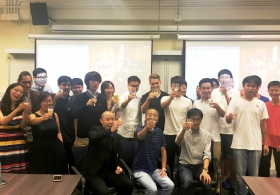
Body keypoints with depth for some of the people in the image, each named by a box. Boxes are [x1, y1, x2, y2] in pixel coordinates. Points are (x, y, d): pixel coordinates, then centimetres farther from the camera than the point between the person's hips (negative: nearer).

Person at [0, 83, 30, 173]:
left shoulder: (21, 108, 13)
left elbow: (23, 126, 1)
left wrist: (26, 112, -15)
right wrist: (17, 109, -23)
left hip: (19, 145, 3)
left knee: (20, 174, -2)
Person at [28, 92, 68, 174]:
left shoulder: (55, 115, 7)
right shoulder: (33, 115, -4)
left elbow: (58, 132, 11)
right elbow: (33, 121, -28)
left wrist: (61, 144, -5)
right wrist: (43, 118, -49)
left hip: (55, 149, 3)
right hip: (40, 150, -3)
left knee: (57, 173, 8)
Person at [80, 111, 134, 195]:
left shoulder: (116, 135, 11)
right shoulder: (95, 130, -3)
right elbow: (93, 137, -30)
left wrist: (118, 166, 0)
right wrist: (111, 130, -43)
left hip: (110, 171, 5)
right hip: (94, 172, -5)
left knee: (129, 185, -15)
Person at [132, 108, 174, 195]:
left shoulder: (159, 131, 5)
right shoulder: (140, 129, -9)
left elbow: (163, 151, 11)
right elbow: (140, 137, -34)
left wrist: (163, 168, 1)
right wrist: (146, 127, -56)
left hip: (154, 169, 5)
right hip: (140, 169, -4)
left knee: (170, 185, -16)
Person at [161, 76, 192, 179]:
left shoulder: (188, 101, 6)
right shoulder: (166, 98, 1)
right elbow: (163, 105, -24)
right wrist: (171, 96, -43)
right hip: (169, 135, -1)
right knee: (169, 161, 8)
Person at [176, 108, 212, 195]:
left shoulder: (206, 134, 2)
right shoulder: (184, 131, -1)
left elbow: (207, 154, -6)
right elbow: (178, 143, -22)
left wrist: (205, 170, -23)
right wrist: (183, 130, -42)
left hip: (199, 165, 1)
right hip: (184, 165, -1)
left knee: (207, 183, -28)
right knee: (187, 182, -32)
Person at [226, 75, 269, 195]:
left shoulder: (260, 104, 6)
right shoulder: (235, 102, 0)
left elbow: (263, 125, 10)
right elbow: (228, 121, -7)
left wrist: (265, 144, 7)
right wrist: (229, 117, -31)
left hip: (256, 145, 2)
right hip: (239, 144, -2)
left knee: (254, 174, 10)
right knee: (240, 174, 6)